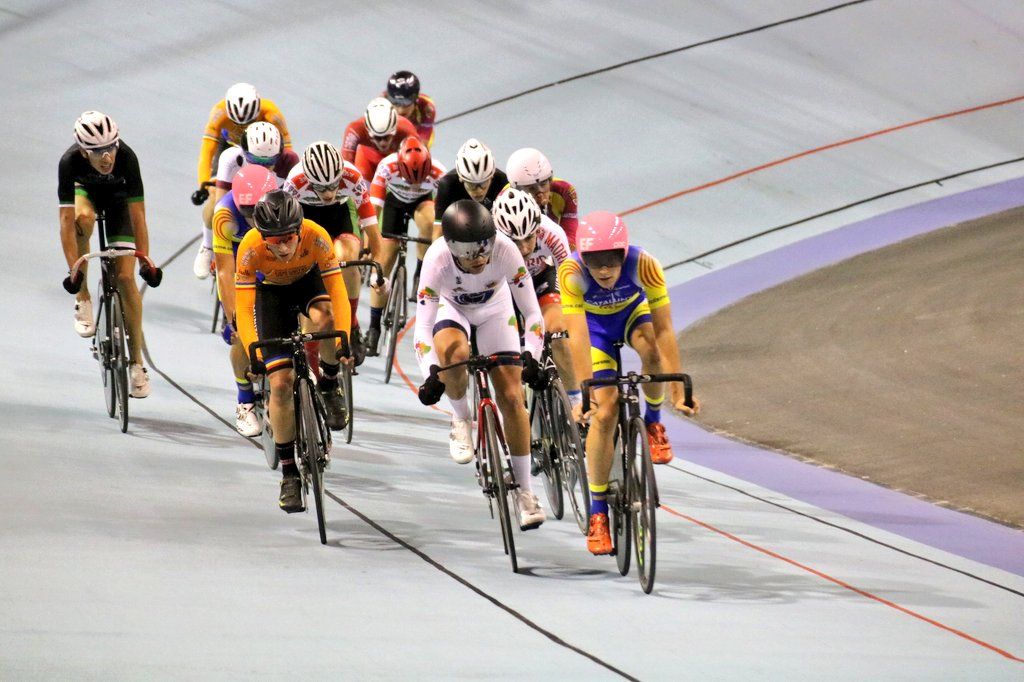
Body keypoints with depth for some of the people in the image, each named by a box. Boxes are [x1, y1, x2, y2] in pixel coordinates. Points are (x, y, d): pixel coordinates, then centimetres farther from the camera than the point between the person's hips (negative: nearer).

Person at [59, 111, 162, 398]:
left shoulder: (126, 157, -36)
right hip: (85, 190, 0)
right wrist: (73, 269, -42)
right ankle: (83, 298, -19)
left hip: (118, 196, 0)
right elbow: (66, 219, -36)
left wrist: (146, 261, -37)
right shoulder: (70, 162, -35)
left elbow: (138, 215, -33)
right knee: (83, 218, -38)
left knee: (125, 277, -10)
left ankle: (136, 362, 0)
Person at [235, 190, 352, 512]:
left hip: (308, 280, 0)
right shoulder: (250, 249, -35)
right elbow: (244, 308, -32)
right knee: (280, 382, -10)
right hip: (273, 291, 0)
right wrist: (253, 353, -45)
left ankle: (329, 385, -8)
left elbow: (337, 290, -35)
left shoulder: (316, 237, -35)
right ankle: (289, 474, 3)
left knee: (325, 317, -37)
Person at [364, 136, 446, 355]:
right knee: (384, 263, -5)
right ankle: (374, 327, 6)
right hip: (395, 201, 0)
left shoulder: (437, 172, -35)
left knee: (429, 222, -37)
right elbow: (373, 208, -33)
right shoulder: (387, 167, -35)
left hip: (423, 202, 0)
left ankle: (421, 274, -14)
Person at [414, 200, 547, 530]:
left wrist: (533, 360, -36)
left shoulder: (506, 251, -35)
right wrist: (430, 375, -47)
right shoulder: (438, 259, -37)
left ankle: (525, 491, 4)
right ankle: (461, 420, -5)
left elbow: (531, 311, -27)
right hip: (451, 307, -1)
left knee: (512, 397, -8)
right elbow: (423, 326, -36)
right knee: (454, 354, -36)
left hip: (494, 309, 1)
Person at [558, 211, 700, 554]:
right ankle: (598, 511, -2)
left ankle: (653, 421, -3)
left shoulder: (643, 264, -35)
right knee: (604, 413, -14)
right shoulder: (572, 272, -36)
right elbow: (578, 337, -39)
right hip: (595, 324, -1)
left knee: (651, 350, -34)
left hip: (633, 312, 1)